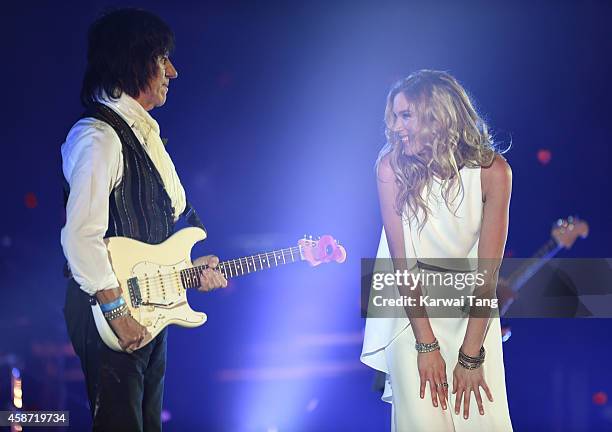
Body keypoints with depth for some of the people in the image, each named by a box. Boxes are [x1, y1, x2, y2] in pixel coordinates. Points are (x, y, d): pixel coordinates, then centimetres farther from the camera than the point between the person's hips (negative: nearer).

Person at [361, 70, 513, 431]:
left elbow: (487, 271, -15)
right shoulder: (392, 165, -14)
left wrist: (470, 357, -18)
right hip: (411, 302, -1)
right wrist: (426, 345, -18)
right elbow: (401, 261, -14)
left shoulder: (492, 170, -14)